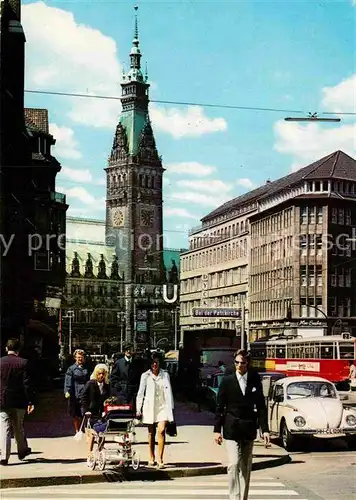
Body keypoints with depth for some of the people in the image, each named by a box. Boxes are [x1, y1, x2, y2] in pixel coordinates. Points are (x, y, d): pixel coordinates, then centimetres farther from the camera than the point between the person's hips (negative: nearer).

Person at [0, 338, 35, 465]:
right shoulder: (23, 363, -7)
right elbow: (27, 383, -9)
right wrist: (31, 401, -4)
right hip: (19, 402, 0)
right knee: (18, 427, 17)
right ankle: (22, 451, 33)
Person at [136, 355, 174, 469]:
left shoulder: (165, 375, 6)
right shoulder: (145, 376, 3)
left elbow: (169, 391, 9)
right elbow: (140, 392, 5)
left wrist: (171, 407, 4)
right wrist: (138, 409, 2)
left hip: (163, 406, 0)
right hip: (150, 407, 0)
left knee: (161, 431, -14)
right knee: (151, 433, 8)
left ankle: (160, 459, -13)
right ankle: (151, 458, 23)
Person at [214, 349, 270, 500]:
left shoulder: (255, 381, 3)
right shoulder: (227, 381, -1)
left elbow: (261, 406, 5)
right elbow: (220, 406, 2)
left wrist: (265, 429, -1)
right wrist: (217, 429, -1)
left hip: (249, 430, 2)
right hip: (232, 430, -2)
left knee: (246, 467, 9)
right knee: (234, 464, -13)